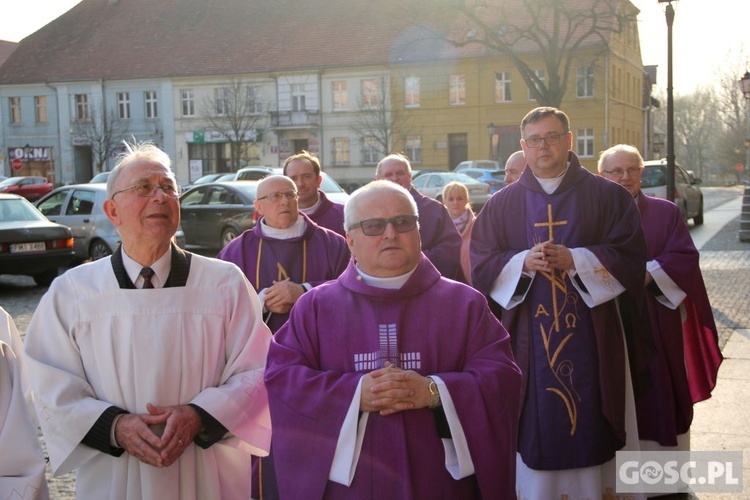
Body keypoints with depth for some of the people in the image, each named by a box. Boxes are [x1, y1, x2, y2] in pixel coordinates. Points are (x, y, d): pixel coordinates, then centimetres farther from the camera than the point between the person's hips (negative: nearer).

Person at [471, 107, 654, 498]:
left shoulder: (607, 196, 3)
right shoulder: (501, 204, 8)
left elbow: (630, 257, -3)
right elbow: (480, 265, 4)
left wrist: (575, 259, -16)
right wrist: (523, 262, -14)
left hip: (590, 337, -1)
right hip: (527, 339, 1)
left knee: (590, 422, 3)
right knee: (534, 429, 3)